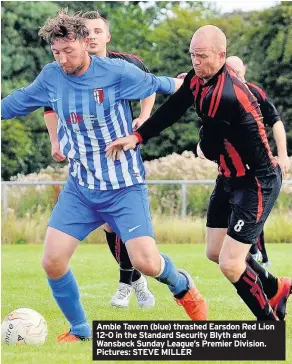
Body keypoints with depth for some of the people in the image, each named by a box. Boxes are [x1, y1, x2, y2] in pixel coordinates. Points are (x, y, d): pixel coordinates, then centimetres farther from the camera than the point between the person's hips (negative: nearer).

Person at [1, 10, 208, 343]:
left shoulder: (116, 72, -15)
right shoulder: (51, 77, -4)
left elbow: (156, 84, 3)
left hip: (124, 187, -4)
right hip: (79, 188, 4)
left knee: (146, 262, -14)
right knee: (52, 261, -9)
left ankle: (182, 287, 22)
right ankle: (79, 330, 14)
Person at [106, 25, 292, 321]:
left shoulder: (223, 96, -31)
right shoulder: (197, 80, -3)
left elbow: (208, 148, -18)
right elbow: (171, 110, -2)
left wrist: (206, 144, 5)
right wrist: (137, 136, -15)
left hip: (257, 182, -10)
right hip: (230, 177, 10)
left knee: (230, 264, -12)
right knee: (215, 252, 19)